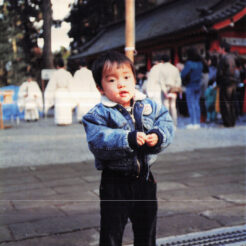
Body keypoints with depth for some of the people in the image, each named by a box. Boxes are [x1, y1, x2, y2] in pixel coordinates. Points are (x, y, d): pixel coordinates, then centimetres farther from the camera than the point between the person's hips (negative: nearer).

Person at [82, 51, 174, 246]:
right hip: (115, 182, -4)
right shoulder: (99, 114, -13)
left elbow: (166, 123, -1)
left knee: (147, 228, 22)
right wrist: (128, 139, -34)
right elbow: (98, 141, -25)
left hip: (144, 178, 4)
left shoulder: (149, 106, 1)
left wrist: (158, 136, -23)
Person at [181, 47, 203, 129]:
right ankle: (198, 123, 13)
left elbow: (183, 74, -18)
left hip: (190, 85, -7)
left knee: (191, 105, -2)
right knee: (197, 104, 11)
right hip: (198, 85, 7)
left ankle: (193, 123, -2)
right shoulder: (200, 63, 7)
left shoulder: (189, 63, -15)